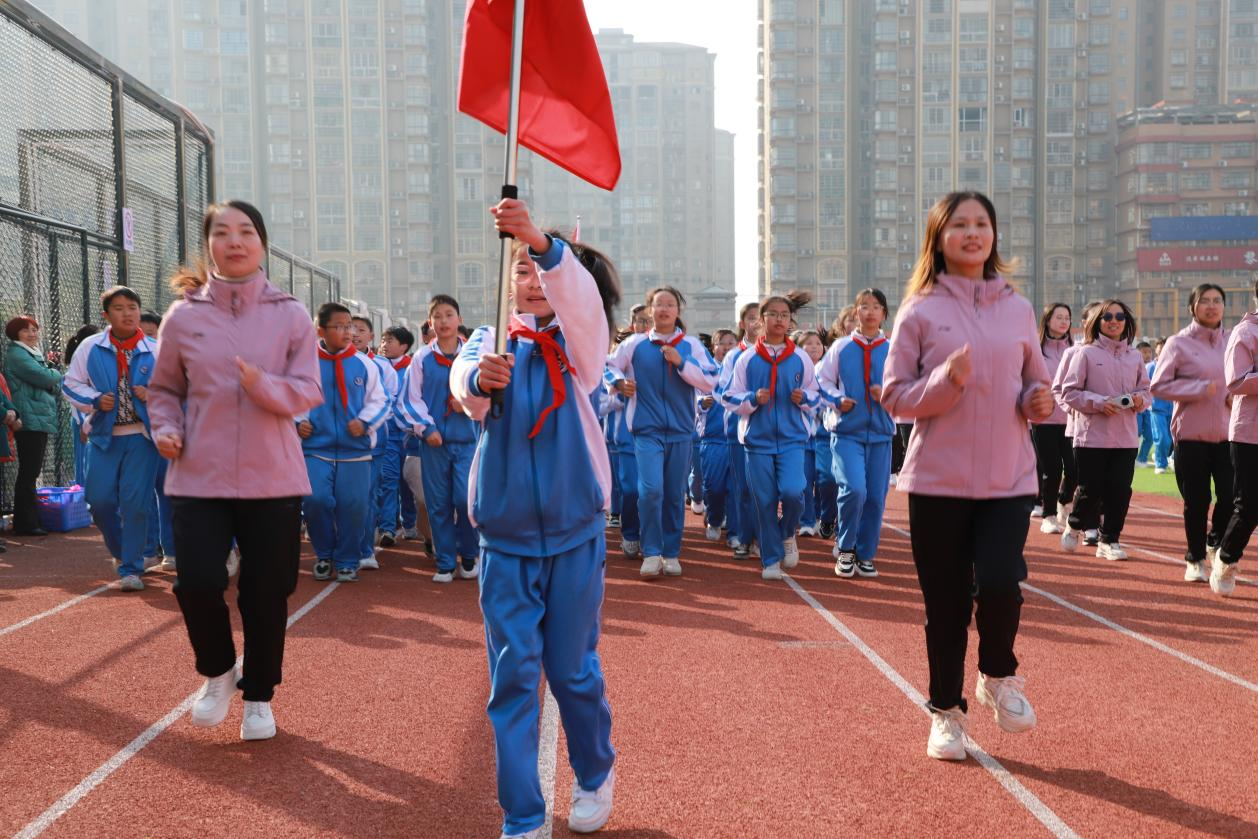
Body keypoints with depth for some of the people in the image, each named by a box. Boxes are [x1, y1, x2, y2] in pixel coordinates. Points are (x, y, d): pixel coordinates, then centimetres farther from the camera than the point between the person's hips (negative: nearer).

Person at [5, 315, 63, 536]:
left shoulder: (34, 354, 20)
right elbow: (45, 378, -20)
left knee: (31, 473, 12)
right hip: (29, 421, -9)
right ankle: (25, 524, -5)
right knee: (28, 473, -7)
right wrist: (55, 372, 2)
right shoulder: (17, 355, -8)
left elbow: (55, 387, 18)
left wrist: (51, 366, 1)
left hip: (40, 421, 9)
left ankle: (28, 520, 17)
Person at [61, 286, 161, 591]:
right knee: (100, 500, 0)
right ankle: (121, 551, 28)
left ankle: (131, 569, 3)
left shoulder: (155, 351, 1)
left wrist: (154, 396, -13)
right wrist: (95, 400, -9)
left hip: (142, 434, -2)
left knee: (135, 500, -7)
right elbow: (71, 383, 8)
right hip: (105, 435, 2)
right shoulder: (90, 348, 4)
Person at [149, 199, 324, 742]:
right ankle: (217, 670, 22)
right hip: (200, 476, 0)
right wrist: (166, 428, -5)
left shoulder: (290, 315, 0)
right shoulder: (183, 316, 2)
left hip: (272, 477, 0)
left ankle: (259, 696, 26)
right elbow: (164, 388, 13)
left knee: (266, 591, 5)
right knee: (197, 582, -9)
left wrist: (264, 385, -23)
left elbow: (309, 391, -5)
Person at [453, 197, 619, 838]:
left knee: (572, 668, 10)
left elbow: (582, 295, -23)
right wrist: (479, 380, -42)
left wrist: (545, 243, -42)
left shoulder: (579, 341, 0)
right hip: (505, 536, 1)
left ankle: (596, 774, 36)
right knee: (512, 676, 1)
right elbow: (462, 381, -18)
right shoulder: (490, 340, 4)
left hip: (574, 532, -1)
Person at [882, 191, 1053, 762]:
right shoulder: (920, 310, 0)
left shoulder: (1017, 309, 8)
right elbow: (895, 397, -2)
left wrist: (1039, 401, -4)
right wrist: (946, 381, -19)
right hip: (938, 479, -1)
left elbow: (1035, 383, 18)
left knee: (999, 582, -14)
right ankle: (946, 710, 24)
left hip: (1009, 477, 2)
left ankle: (999, 677, 18)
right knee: (945, 602, 4)